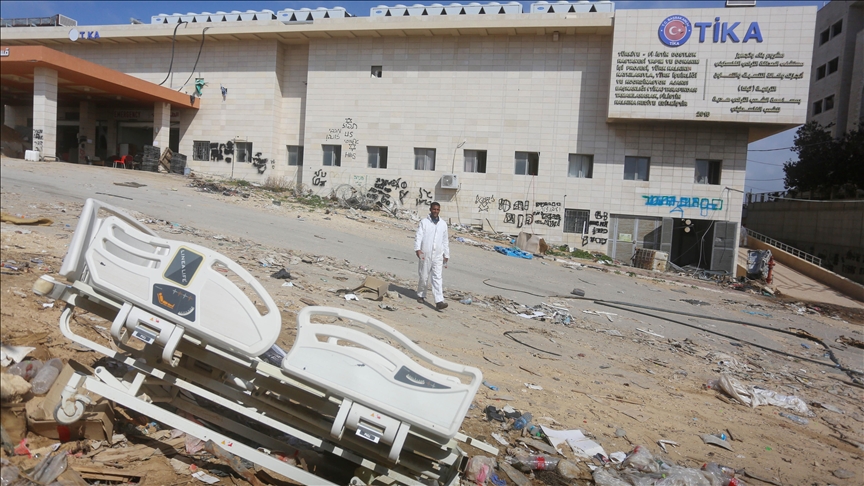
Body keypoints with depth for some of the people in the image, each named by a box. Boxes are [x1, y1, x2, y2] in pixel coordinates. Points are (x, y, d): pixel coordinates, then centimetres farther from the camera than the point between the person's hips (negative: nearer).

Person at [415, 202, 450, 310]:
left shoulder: (443, 224, 10)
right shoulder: (424, 222, 0)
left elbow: (445, 241, 16)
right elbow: (418, 236, -7)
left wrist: (446, 255, 16)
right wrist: (417, 249, -22)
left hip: (438, 256, 2)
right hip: (425, 255, -2)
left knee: (437, 278, -5)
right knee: (424, 277, 8)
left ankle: (439, 302, -11)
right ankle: (421, 295, 30)